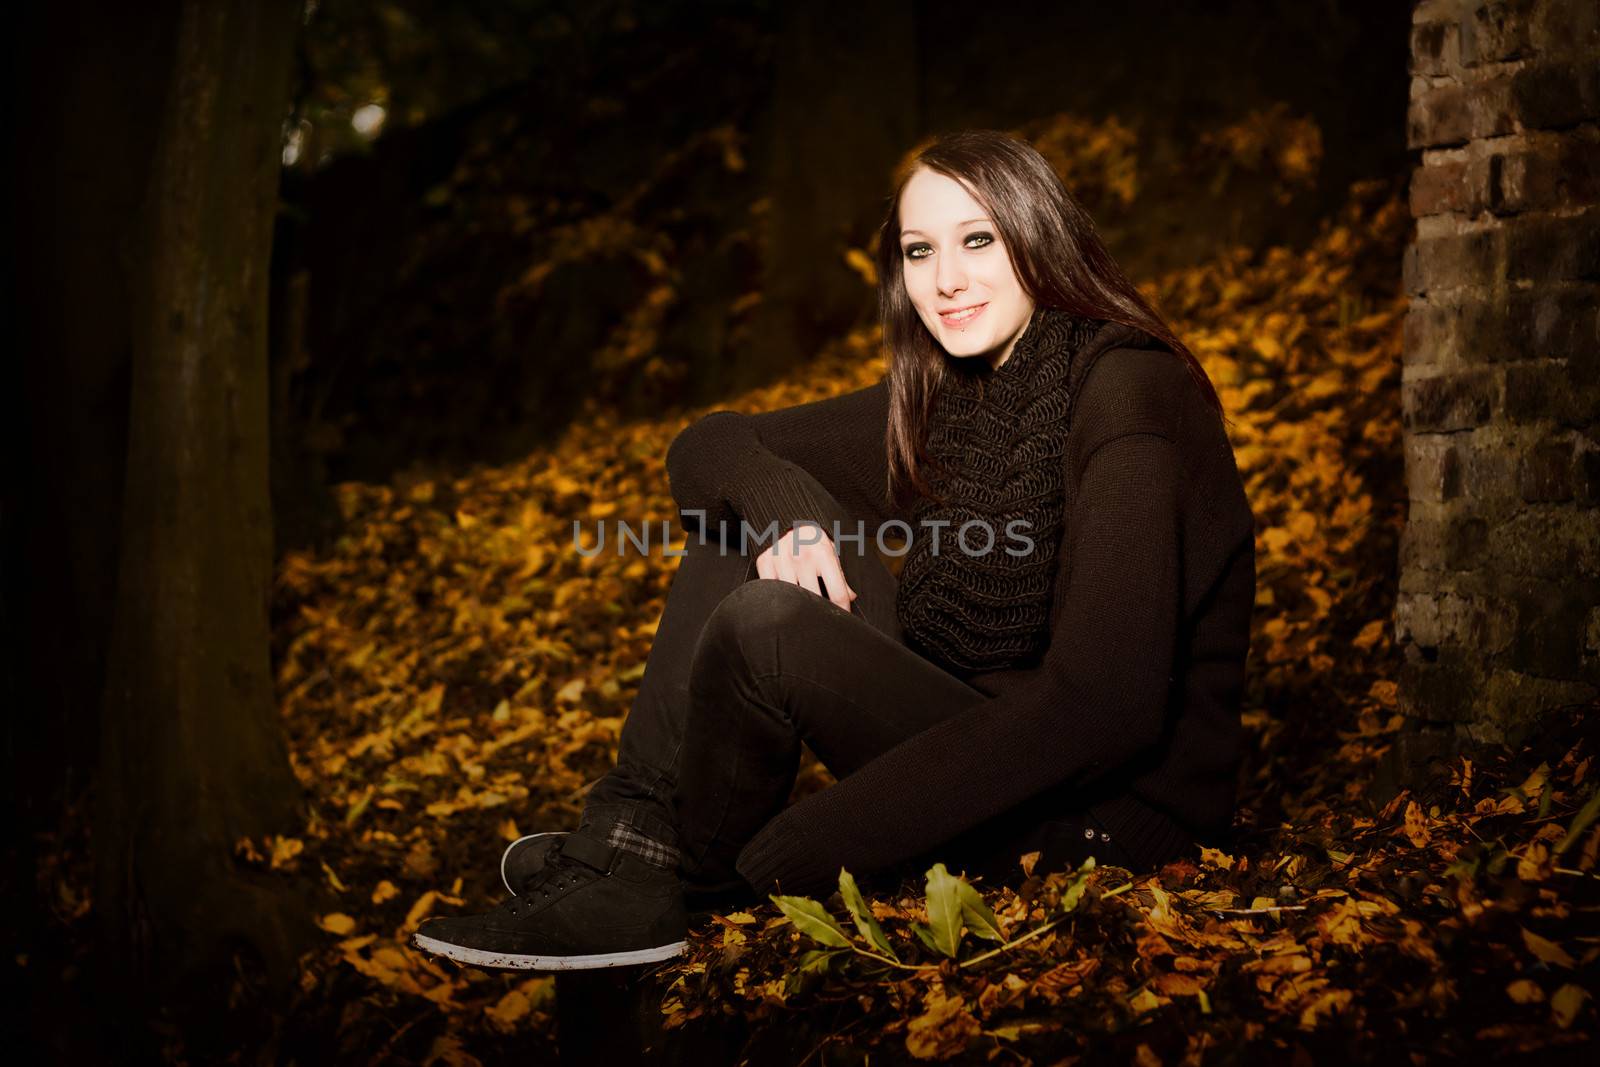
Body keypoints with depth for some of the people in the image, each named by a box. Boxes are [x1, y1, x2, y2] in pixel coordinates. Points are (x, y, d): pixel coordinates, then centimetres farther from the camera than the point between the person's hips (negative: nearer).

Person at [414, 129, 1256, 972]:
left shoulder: (1129, 393, -18)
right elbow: (709, 445, 10)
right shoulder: (946, 399, 6)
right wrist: (781, 508, -17)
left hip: (1115, 809, -8)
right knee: (750, 507, 0)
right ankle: (630, 836, -6)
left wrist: (774, 860, -28)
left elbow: (1099, 706, -29)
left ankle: (686, 880, 3)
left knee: (765, 626, -24)